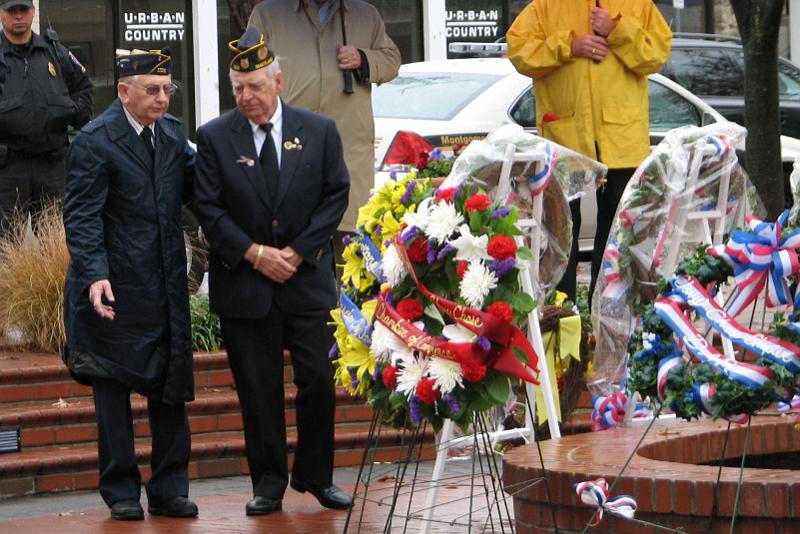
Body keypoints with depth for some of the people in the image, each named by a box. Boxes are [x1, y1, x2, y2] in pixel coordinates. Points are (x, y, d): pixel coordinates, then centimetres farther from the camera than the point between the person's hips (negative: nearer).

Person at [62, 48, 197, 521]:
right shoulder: (94, 141, -11)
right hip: (116, 288, -6)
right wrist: (94, 274, -27)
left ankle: (169, 490, 16)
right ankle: (122, 492, 13)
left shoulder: (172, 133, 8)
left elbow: (194, 185, 10)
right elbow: (82, 216, -15)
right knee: (113, 388, 4)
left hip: (167, 285, 6)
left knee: (170, 389, 8)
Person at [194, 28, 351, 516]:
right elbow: (209, 209, -2)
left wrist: (298, 253, -7)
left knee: (319, 382, 0)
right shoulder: (214, 138, 0)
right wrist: (253, 253, -12)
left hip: (308, 277, 1)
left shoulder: (320, 131, 3)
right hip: (243, 285, -1)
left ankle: (317, 476, 14)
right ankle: (268, 483, 11)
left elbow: (336, 197, 2)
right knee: (259, 390, 2)